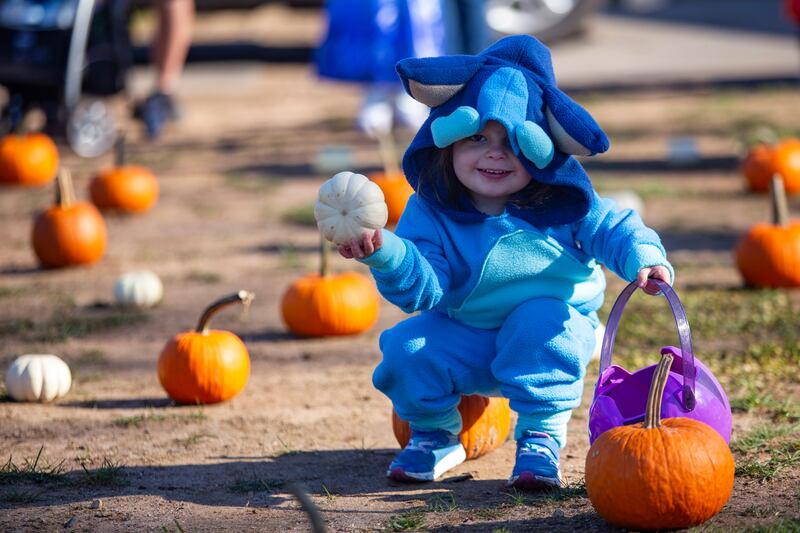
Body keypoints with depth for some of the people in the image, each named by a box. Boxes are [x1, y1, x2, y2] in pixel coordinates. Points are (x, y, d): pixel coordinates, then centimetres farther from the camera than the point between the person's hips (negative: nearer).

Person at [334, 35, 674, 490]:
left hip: (552, 330, -1)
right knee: (406, 353, -21)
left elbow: (613, 228, -7)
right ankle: (435, 435, 10)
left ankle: (541, 438, -17)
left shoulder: (562, 204, -13)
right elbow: (425, 289, -21)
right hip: (466, 340, 1)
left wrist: (643, 257, -30)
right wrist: (386, 254, -42)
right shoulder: (432, 212, -14)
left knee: (540, 319, -34)